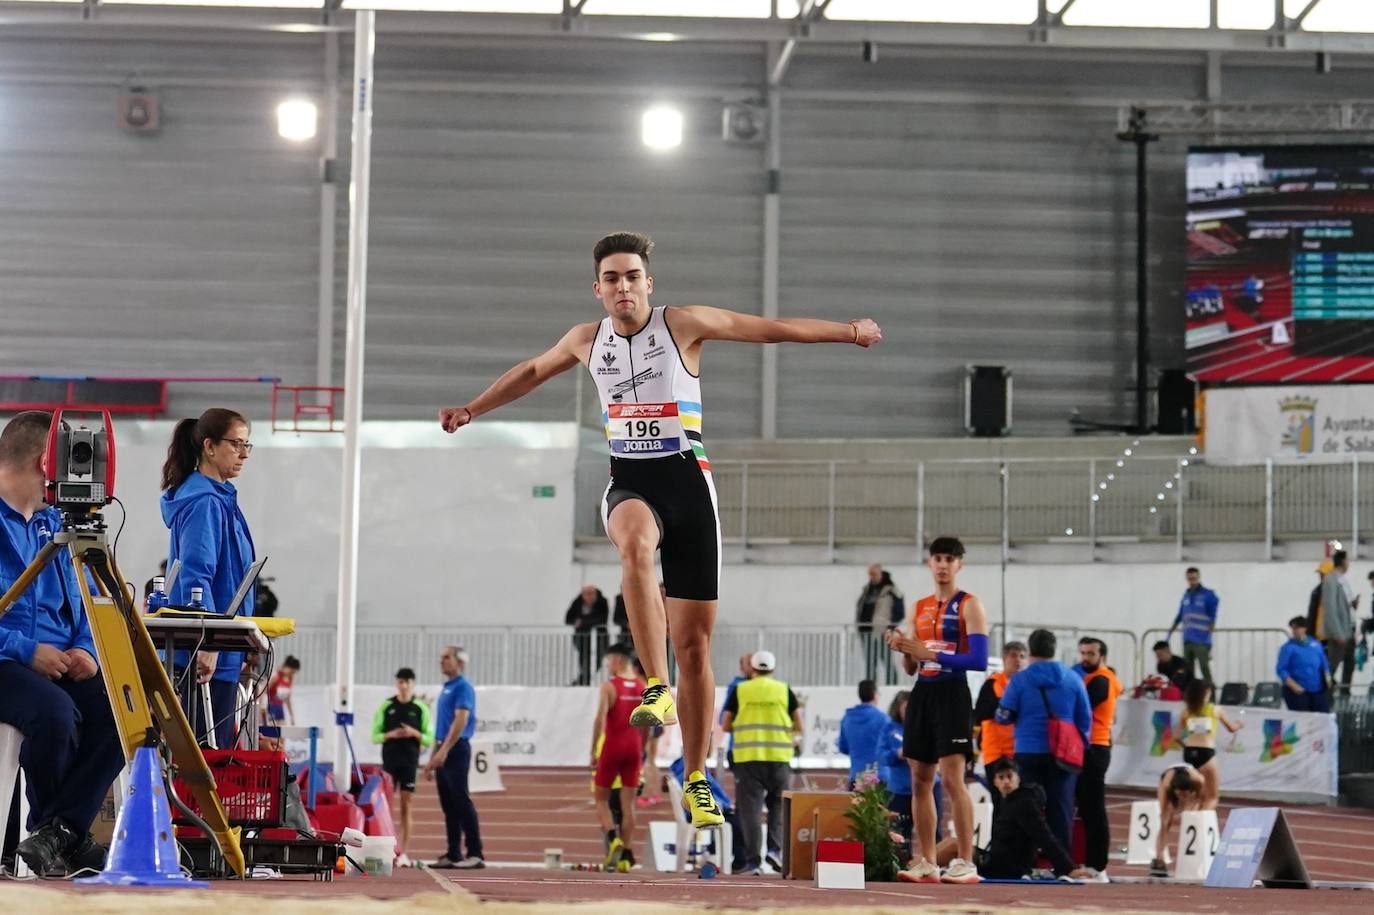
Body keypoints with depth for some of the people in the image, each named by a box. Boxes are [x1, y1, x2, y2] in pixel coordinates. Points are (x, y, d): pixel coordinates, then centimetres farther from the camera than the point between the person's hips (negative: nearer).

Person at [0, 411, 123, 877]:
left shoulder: (53, 523, 20)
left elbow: (81, 599, 22)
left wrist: (85, 650, 1)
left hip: (60, 662, 7)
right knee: (55, 711, -35)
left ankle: (59, 832, -19)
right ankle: (53, 830, -7)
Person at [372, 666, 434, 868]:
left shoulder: (421, 709, 3)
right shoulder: (385, 707, 5)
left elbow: (430, 740, 4)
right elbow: (375, 736, 6)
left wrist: (414, 733, -14)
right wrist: (390, 735, -13)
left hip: (410, 762, 0)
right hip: (389, 761, 0)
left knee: (407, 808, 0)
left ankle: (403, 853, 2)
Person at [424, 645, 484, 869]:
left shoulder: (463, 687, -8)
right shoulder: (446, 689, 19)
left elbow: (460, 721, -19)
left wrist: (444, 751, -25)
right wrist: (432, 759, 21)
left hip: (456, 750, -9)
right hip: (444, 752, 9)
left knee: (462, 803, -11)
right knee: (449, 806, 8)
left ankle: (475, 854, -12)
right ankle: (453, 855, 9)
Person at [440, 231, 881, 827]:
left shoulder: (684, 324, -2)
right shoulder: (586, 341, 9)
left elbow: (775, 329, 1)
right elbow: (533, 371, 29)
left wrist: (848, 331, -4)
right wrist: (473, 409, 36)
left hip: (687, 481, -1)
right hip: (629, 483, 1)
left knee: (693, 642, 0)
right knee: (635, 543, -39)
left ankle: (696, 781, 11)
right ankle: (657, 688, -39)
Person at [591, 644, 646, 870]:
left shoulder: (609, 686, -9)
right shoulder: (642, 687, 7)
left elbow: (600, 719, -17)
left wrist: (593, 750, -12)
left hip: (612, 747, -4)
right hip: (634, 747, 4)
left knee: (601, 799, 7)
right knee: (628, 803, 6)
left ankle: (613, 839, -17)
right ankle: (627, 854, 3)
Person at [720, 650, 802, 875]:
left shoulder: (740, 691, 4)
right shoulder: (784, 691, 5)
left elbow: (725, 725, 5)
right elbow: (799, 726, 5)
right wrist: (795, 738, 25)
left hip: (747, 758, 0)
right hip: (779, 758, 1)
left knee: (750, 809, 2)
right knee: (778, 805, 15)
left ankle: (752, 860, -1)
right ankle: (774, 848, -2)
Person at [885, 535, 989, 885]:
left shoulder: (969, 606, -4)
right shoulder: (919, 608, 16)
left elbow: (979, 660, -15)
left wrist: (930, 653, -20)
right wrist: (902, 649, -4)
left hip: (951, 694, -7)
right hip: (922, 694, 7)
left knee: (952, 779, -14)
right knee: (920, 779, 6)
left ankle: (966, 862, -12)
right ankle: (926, 863, 11)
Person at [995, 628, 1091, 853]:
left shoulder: (1020, 680, -5)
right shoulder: (1072, 679, 1)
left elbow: (1004, 716, -3)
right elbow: (1085, 718, 5)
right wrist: (1082, 747, 20)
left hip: (1029, 753, -1)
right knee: (1060, 808, 4)